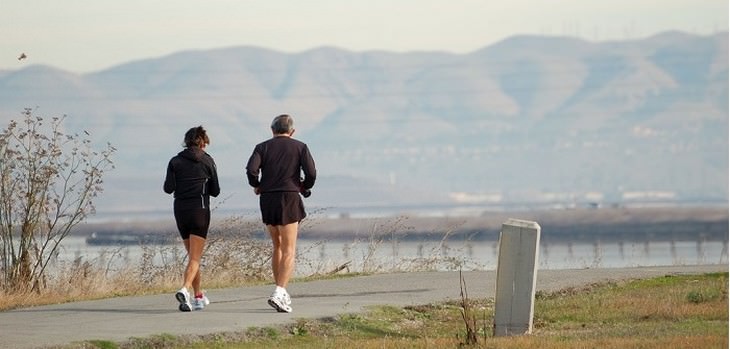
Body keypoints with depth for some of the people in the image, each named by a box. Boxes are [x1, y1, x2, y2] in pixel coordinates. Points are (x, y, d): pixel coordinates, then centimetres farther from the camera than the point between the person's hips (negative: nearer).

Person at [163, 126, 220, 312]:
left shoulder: (175, 161, 3)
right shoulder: (207, 161, 1)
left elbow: (168, 188, -4)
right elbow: (215, 191, 4)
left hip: (180, 210, 3)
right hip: (200, 209, -3)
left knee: (193, 255, 18)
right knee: (195, 258, -7)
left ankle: (199, 296, 23)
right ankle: (184, 289, -30)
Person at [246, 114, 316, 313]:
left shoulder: (263, 147, 9)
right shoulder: (300, 147, 6)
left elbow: (251, 169, -8)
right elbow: (311, 172, -7)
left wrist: (257, 186, 10)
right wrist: (304, 187, 13)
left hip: (267, 200, 3)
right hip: (289, 198, -3)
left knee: (278, 247, 19)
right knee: (289, 250, -4)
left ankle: (281, 292, 21)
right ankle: (279, 293, -21)